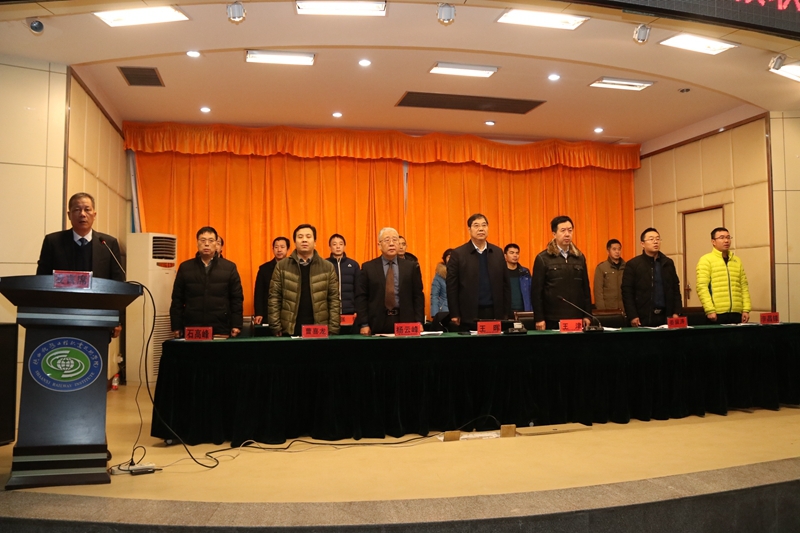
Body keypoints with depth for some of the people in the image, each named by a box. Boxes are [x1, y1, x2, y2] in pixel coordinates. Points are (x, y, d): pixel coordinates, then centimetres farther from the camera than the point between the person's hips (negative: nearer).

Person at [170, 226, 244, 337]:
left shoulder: (229, 267, 6)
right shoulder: (185, 267, 8)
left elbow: (237, 299, 4)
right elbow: (177, 300, 9)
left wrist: (236, 326, -3)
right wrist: (176, 327, 3)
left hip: (221, 330, -1)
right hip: (191, 330, 1)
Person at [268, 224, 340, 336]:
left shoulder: (327, 267, 4)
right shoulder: (281, 266, 4)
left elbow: (334, 301, 2)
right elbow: (274, 299, 2)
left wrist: (332, 331, -4)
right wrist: (276, 328, -5)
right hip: (289, 331, 0)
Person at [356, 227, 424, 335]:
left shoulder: (411, 266, 7)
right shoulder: (368, 267, 5)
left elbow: (418, 296, 5)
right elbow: (361, 297, 3)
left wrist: (419, 322, -4)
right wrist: (364, 324, -5)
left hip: (405, 322, 1)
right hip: (378, 323, 0)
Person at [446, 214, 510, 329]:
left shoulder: (498, 252, 10)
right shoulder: (458, 254, -1)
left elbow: (505, 284, 11)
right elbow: (452, 287, -2)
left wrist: (506, 313, 7)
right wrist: (454, 315, -6)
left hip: (495, 314, 3)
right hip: (469, 315, -3)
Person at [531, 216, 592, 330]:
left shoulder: (580, 257, 10)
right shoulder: (543, 258, -3)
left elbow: (585, 288, 12)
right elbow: (536, 290, -5)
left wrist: (587, 315, 7)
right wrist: (539, 319, -9)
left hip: (577, 318, 4)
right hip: (552, 320, -3)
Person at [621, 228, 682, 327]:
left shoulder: (668, 263, 13)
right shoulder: (633, 264, -2)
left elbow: (675, 288, 14)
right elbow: (627, 292, -6)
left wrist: (676, 312, 5)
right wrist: (632, 316, -12)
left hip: (666, 317, 4)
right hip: (643, 318, -4)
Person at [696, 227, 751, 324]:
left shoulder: (737, 261, 17)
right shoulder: (706, 260, 0)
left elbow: (744, 286, 15)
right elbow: (702, 287, -8)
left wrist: (746, 309, 5)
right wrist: (710, 310, -15)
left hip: (736, 313, 5)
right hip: (717, 314, -5)